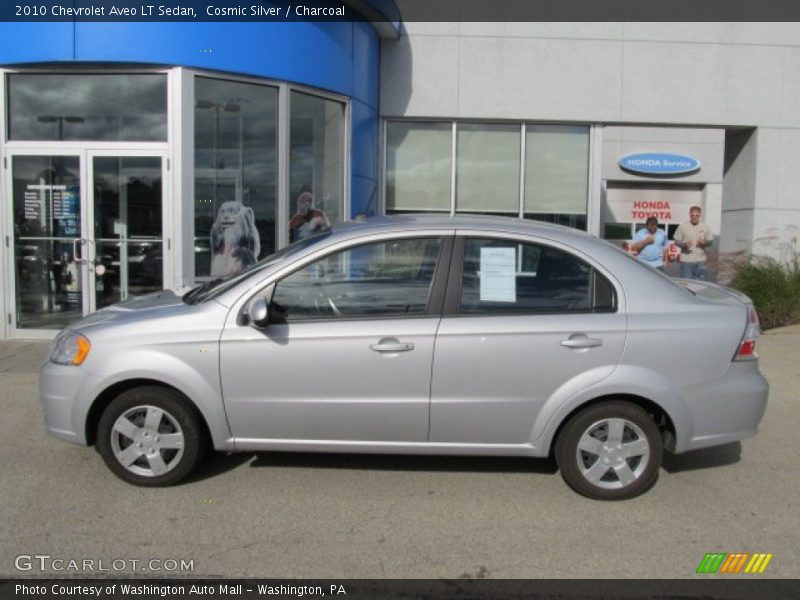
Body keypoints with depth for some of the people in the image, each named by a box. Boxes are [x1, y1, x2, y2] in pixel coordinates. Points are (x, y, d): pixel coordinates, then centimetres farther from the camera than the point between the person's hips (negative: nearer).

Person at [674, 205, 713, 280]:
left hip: (700, 260, 2)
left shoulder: (705, 227, 5)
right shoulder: (682, 226, -1)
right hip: (686, 260, -2)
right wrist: (684, 244, -20)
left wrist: (704, 242, -13)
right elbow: (676, 241, 1)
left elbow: (711, 241, 11)